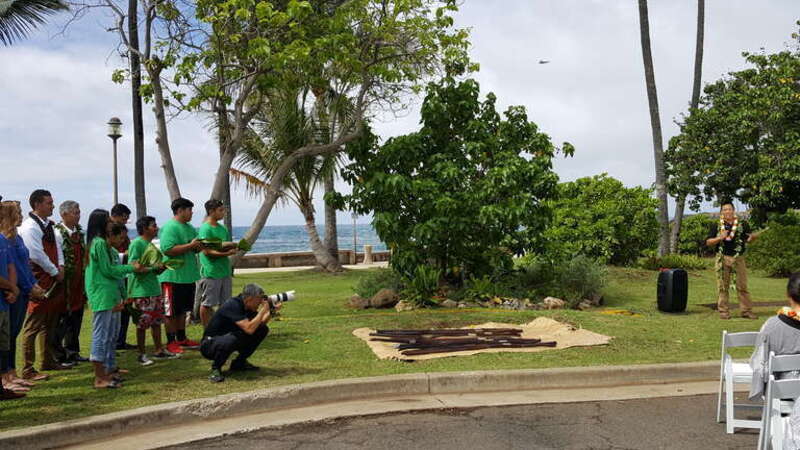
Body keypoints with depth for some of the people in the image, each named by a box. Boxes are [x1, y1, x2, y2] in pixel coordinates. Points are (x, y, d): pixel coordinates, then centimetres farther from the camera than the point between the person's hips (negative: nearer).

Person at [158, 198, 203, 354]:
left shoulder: (190, 228, 14)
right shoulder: (169, 227, -14)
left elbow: (195, 249, 21)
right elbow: (168, 250, -25)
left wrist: (199, 246, -2)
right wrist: (190, 245, -23)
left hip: (188, 276, 9)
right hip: (173, 277, -9)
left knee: (182, 310, 17)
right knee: (171, 312, 1)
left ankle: (181, 338, 27)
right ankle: (171, 342, 8)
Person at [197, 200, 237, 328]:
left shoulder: (223, 228, 13)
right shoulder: (205, 229, -10)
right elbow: (207, 251, -16)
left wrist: (234, 248, -4)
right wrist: (226, 253, -24)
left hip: (224, 271, 8)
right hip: (210, 272, -8)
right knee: (207, 304, 1)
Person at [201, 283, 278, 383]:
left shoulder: (247, 307, 0)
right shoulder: (233, 305, -27)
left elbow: (261, 323, 9)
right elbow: (249, 329, -35)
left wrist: (271, 310, -7)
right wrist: (263, 310, -26)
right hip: (209, 344, -9)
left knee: (263, 330, 1)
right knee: (229, 341, -43)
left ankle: (239, 363, 10)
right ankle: (215, 368, -12)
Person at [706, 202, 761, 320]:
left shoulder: (742, 224, 7)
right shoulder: (717, 226, 5)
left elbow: (750, 237, 7)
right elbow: (708, 242, 2)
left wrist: (753, 236, -17)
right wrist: (719, 238, -15)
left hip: (738, 258, 0)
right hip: (723, 259, 0)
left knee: (742, 286, 5)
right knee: (723, 287, 3)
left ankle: (746, 310, 11)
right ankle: (723, 311, 9)